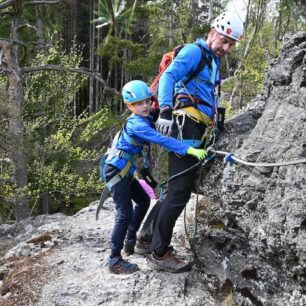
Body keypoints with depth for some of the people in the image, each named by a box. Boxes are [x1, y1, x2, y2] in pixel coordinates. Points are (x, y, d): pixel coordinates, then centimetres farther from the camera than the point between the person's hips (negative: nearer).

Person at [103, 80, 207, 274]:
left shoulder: (147, 120, 6)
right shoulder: (136, 124, -23)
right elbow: (162, 140, -34)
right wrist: (190, 149, -41)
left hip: (125, 172, 10)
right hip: (116, 171, -10)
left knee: (144, 201, 20)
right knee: (125, 214, -11)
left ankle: (130, 241, 31)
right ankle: (115, 260, -4)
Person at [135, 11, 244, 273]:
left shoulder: (214, 62, 27)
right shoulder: (194, 51, -2)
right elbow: (168, 77, -18)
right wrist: (166, 111, -31)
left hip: (196, 131, 10)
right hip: (186, 126, -10)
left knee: (177, 188, 12)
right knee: (180, 191, -10)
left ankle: (147, 239, 23)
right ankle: (159, 254, -2)